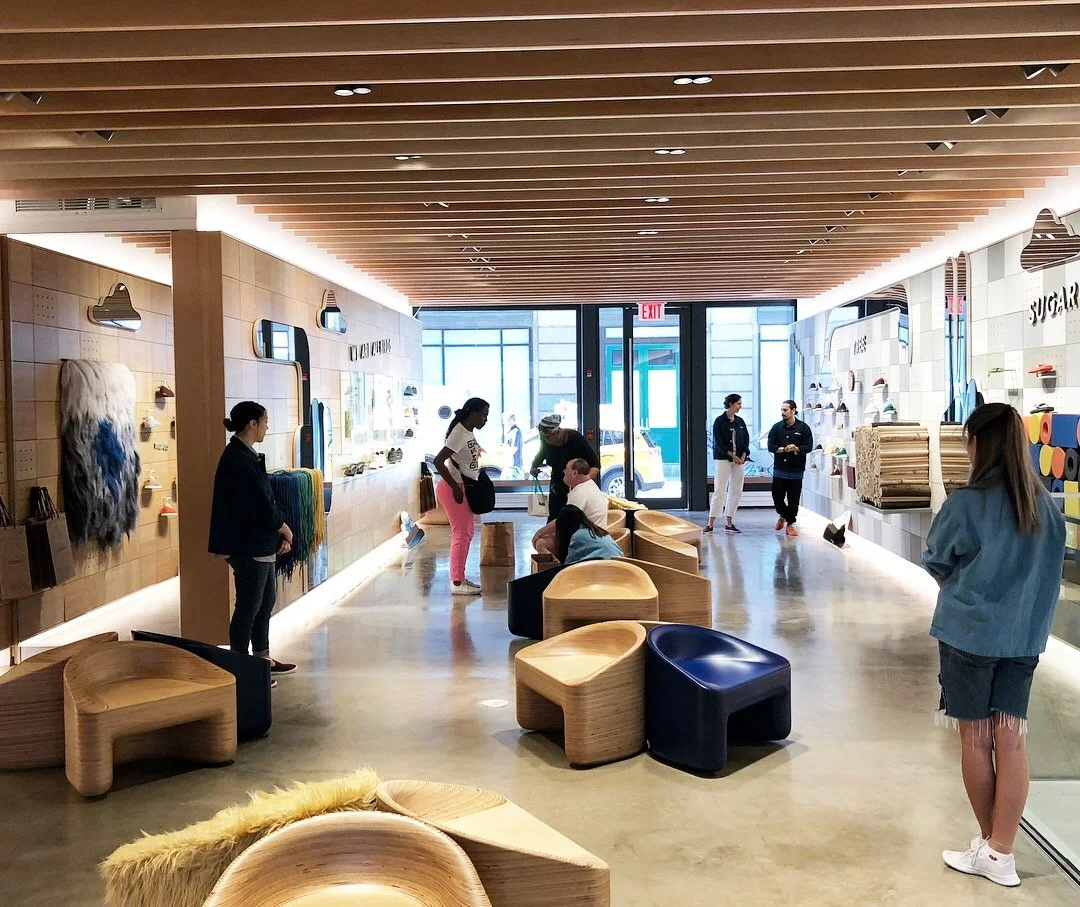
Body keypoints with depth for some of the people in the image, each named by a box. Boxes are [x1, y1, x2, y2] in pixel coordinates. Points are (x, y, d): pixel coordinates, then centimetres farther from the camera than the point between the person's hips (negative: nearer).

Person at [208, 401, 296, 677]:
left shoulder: (245, 455, 11)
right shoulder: (240, 460, -20)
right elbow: (261, 505, -22)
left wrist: (280, 532, 6)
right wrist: (285, 529, -6)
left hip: (259, 544, 10)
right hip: (248, 546, -10)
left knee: (266, 599, 18)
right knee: (249, 605, 0)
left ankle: (262, 659, 30)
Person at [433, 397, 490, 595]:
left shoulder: (469, 432, 7)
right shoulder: (459, 434, -20)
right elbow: (438, 461, -26)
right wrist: (455, 487, -22)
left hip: (465, 487, 10)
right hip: (454, 489, -10)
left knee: (467, 533, 15)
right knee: (461, 534, -5)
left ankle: (459, 577, 23)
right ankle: (457, 583, 2)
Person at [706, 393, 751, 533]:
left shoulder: (740, 421, 11)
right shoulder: (720, 421, -5)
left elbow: (746, 440, 11)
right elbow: (719, 443, -9)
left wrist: (743, 456, -4)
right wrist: (733, 456, -12)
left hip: (740, 459, 6)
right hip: (723, 459, -6)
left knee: (736, 491, 5)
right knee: (720, 491, -9)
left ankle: (729, 522, 12)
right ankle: (710, 523, -8)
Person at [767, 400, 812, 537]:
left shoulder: (803, 428, 0)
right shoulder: (776, 427, 6)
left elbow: (808, 447, -3)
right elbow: (771, 446, 1)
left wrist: (796, 449, -20)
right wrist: (784, 449, -16)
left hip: (796, 470, -2)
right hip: (779, 469, 2)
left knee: (793, 499, 2)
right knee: (777, 497, 1)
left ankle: (790, 524, 14)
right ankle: (783, 516, 29)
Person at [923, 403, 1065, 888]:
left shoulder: (966, 503, -16)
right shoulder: (1046, 506, 0)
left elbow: (936, 565, -4)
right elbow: (1048, 572, 10)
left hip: (968, 633, -4)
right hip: (1023, 637, 5)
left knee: (976, 740, 9)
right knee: (1011, 740, 8)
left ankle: (989, 844, 23)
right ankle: (1001, 853, 12)